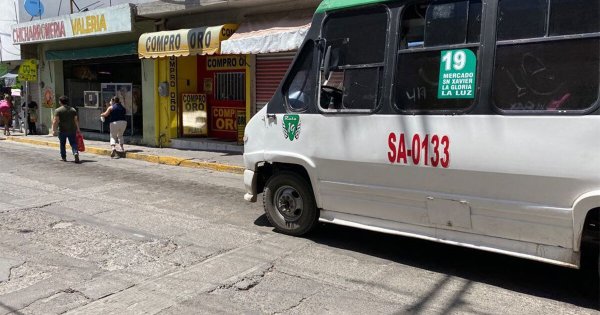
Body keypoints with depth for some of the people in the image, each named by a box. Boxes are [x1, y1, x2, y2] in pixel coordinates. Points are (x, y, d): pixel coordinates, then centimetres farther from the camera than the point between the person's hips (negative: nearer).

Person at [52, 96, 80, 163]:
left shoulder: (58, 110, -4)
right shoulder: (73, 109, 6)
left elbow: (55, 121, -10)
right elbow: (76, 120, 6)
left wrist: (53, 130, -7)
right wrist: (78, 129, 11)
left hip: (62, 130, -2)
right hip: (72, 130, 2)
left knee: (62, 144, 12)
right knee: (73, 143, 3)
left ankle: (63, 157, 18)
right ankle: (76, 153, -21)